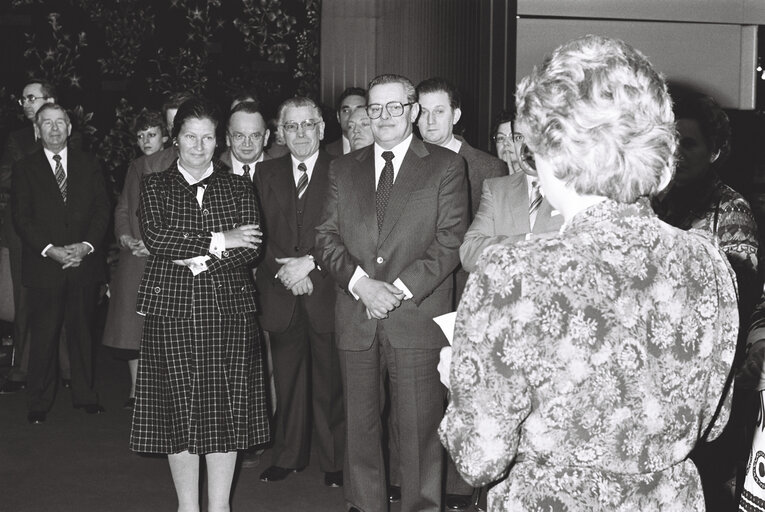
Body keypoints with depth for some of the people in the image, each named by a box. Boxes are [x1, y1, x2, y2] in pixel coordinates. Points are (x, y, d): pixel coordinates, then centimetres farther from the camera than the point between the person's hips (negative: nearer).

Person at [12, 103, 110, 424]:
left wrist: (86, 246, -11)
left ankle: (85, 396, 18)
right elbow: (21, 217, -2)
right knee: (44, 335, 1)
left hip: (84, 262, 2)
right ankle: (39, 402, 11)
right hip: (44, 266, -1)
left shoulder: (88, 165, 11)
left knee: (82, 331, 8)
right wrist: (50, 250, -15)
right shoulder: (24, 169, 5)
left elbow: (102, 208, 4)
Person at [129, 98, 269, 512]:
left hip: (229, 310, 1)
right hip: (172, 308, -1)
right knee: (180, 409, 1)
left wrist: (200, 260, -11)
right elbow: (155, 238, -9)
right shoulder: (155, 187, 9)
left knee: (227, 409, 1)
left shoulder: (238, 188, 11)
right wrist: (219, 240, -10)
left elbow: (250, 249, -1)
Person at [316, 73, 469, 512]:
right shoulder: (344, 168, 15)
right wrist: (360, 282, -10)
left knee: (420, 429, -1)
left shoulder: (446, 165, 4)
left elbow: (451, 240, -4)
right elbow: (328, 236, 8)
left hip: (417, 317, -3)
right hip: (357, 319, 3)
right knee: (360, 426, 8)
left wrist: (400, 288, -12)